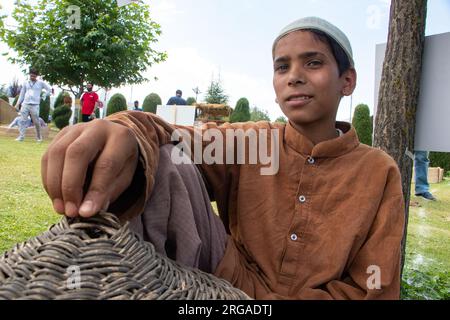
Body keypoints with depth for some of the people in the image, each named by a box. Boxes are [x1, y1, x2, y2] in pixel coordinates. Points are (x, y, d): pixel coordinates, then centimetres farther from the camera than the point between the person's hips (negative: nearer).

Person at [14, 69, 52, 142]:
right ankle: (21, 137, -4)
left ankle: (39, 137, 16)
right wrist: (18, 104, 13)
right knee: (22, 120, -5)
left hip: (35, 105, -3)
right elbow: (22, 94, 17)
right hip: (25, 104, 3)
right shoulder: (26, 83, 12)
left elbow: (49, 89, 9)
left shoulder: (41, 83, 4)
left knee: (36, 122, 0)